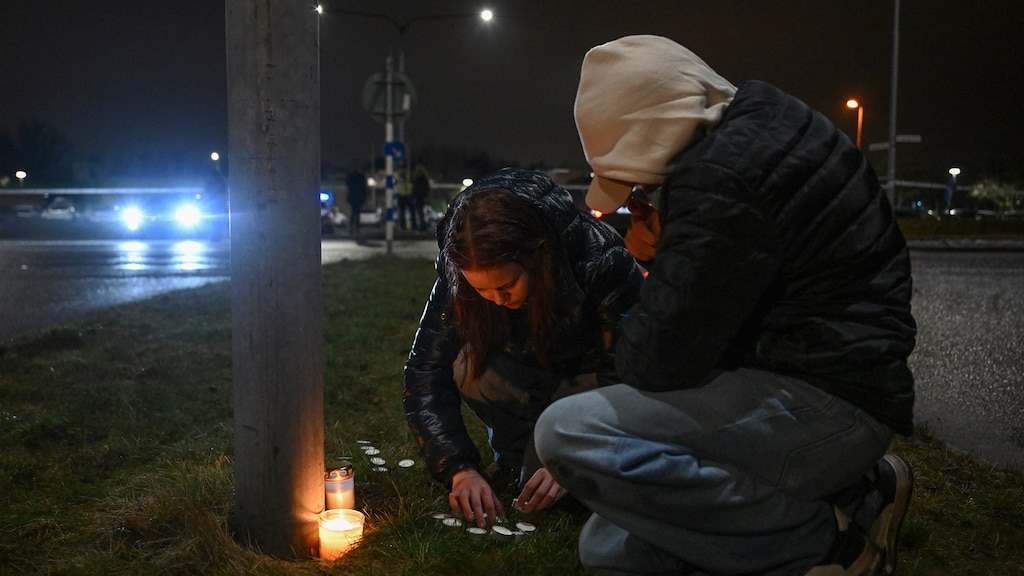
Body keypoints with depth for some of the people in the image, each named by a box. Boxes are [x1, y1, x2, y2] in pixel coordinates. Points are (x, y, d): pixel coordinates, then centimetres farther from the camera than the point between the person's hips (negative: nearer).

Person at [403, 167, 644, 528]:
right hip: (528, 383, 3)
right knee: (468, 367, -29)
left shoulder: (603, 261, -34)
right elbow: (425, 373, -22)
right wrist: (460, 468, -32)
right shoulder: (460, 274, -25)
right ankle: (516, 458, -5)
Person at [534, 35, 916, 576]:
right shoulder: (757, 124, 10)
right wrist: (666, 255, 4)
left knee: (567, 432, -24)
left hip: (829, 401, -10)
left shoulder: (721, 175, -22)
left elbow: (659, 362, -20)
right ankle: (849, 493, 8)